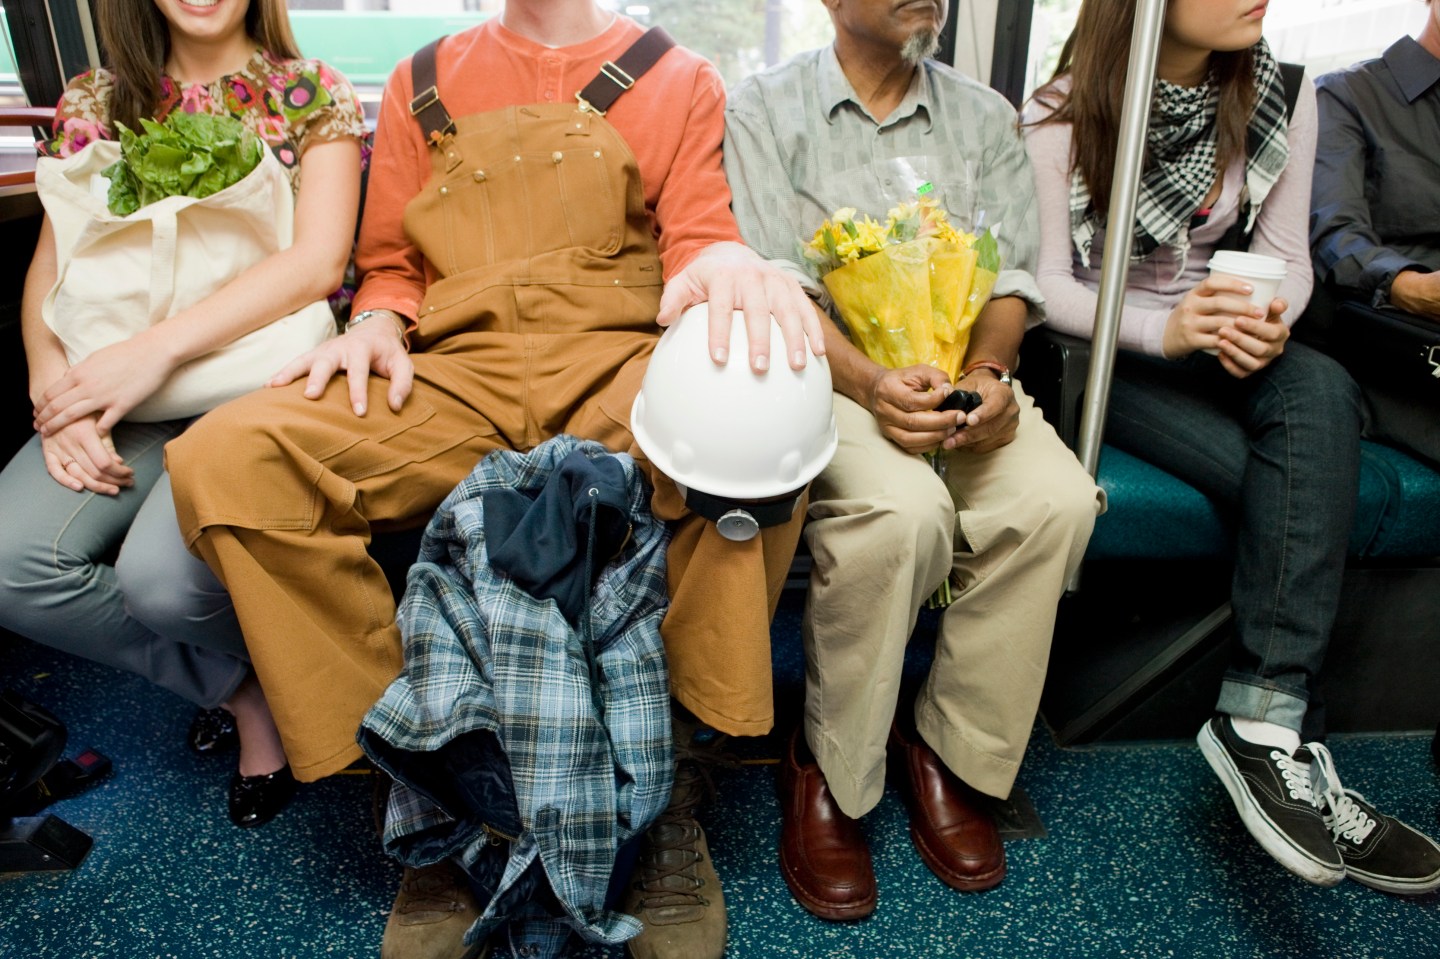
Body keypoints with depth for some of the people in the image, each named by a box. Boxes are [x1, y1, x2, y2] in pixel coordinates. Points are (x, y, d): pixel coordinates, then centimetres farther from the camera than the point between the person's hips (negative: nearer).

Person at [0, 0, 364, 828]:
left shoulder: (315, 98, 4)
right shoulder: (95, 104, 16)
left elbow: (319, 262, -10)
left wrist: (157, 350, -19)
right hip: (130, 395, 4)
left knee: (161, 573, -28)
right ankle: (240, 686, 2)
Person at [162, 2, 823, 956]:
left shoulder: (678, 80, 16)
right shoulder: (424, 84, 22)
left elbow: (696, 238, 5)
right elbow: (392, 264, 23)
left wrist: (728, 256, -20)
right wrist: (376, 324, 0)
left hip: (616, 360, -1)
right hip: (452, 373, 2)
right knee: (223, 460, -23)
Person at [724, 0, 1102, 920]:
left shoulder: (985, 116, 16)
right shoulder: (766, 108, 5)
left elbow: (1011, 275, 8)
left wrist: (988, 373, -14)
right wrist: (871, 383, -24)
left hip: (956, 370, 4)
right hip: (821, 368, -4)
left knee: (1057, 499, -25)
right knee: (900, 510, -34)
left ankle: (951, 749, -5)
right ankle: (829, 772, -10)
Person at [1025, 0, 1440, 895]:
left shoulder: (1282, 96, 6)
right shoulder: (1064, 117, -6)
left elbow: (1286, 255, 6)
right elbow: (1049, 285, -10)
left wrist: (1270, 320, -17)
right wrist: (1161, 328, -27)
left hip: (1219, 347, 4)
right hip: (1102, 354, -4)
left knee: (1320, 388, -30)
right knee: (1294, 483, -27)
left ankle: (1263, 719, -29)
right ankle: (1282, 728, -17)